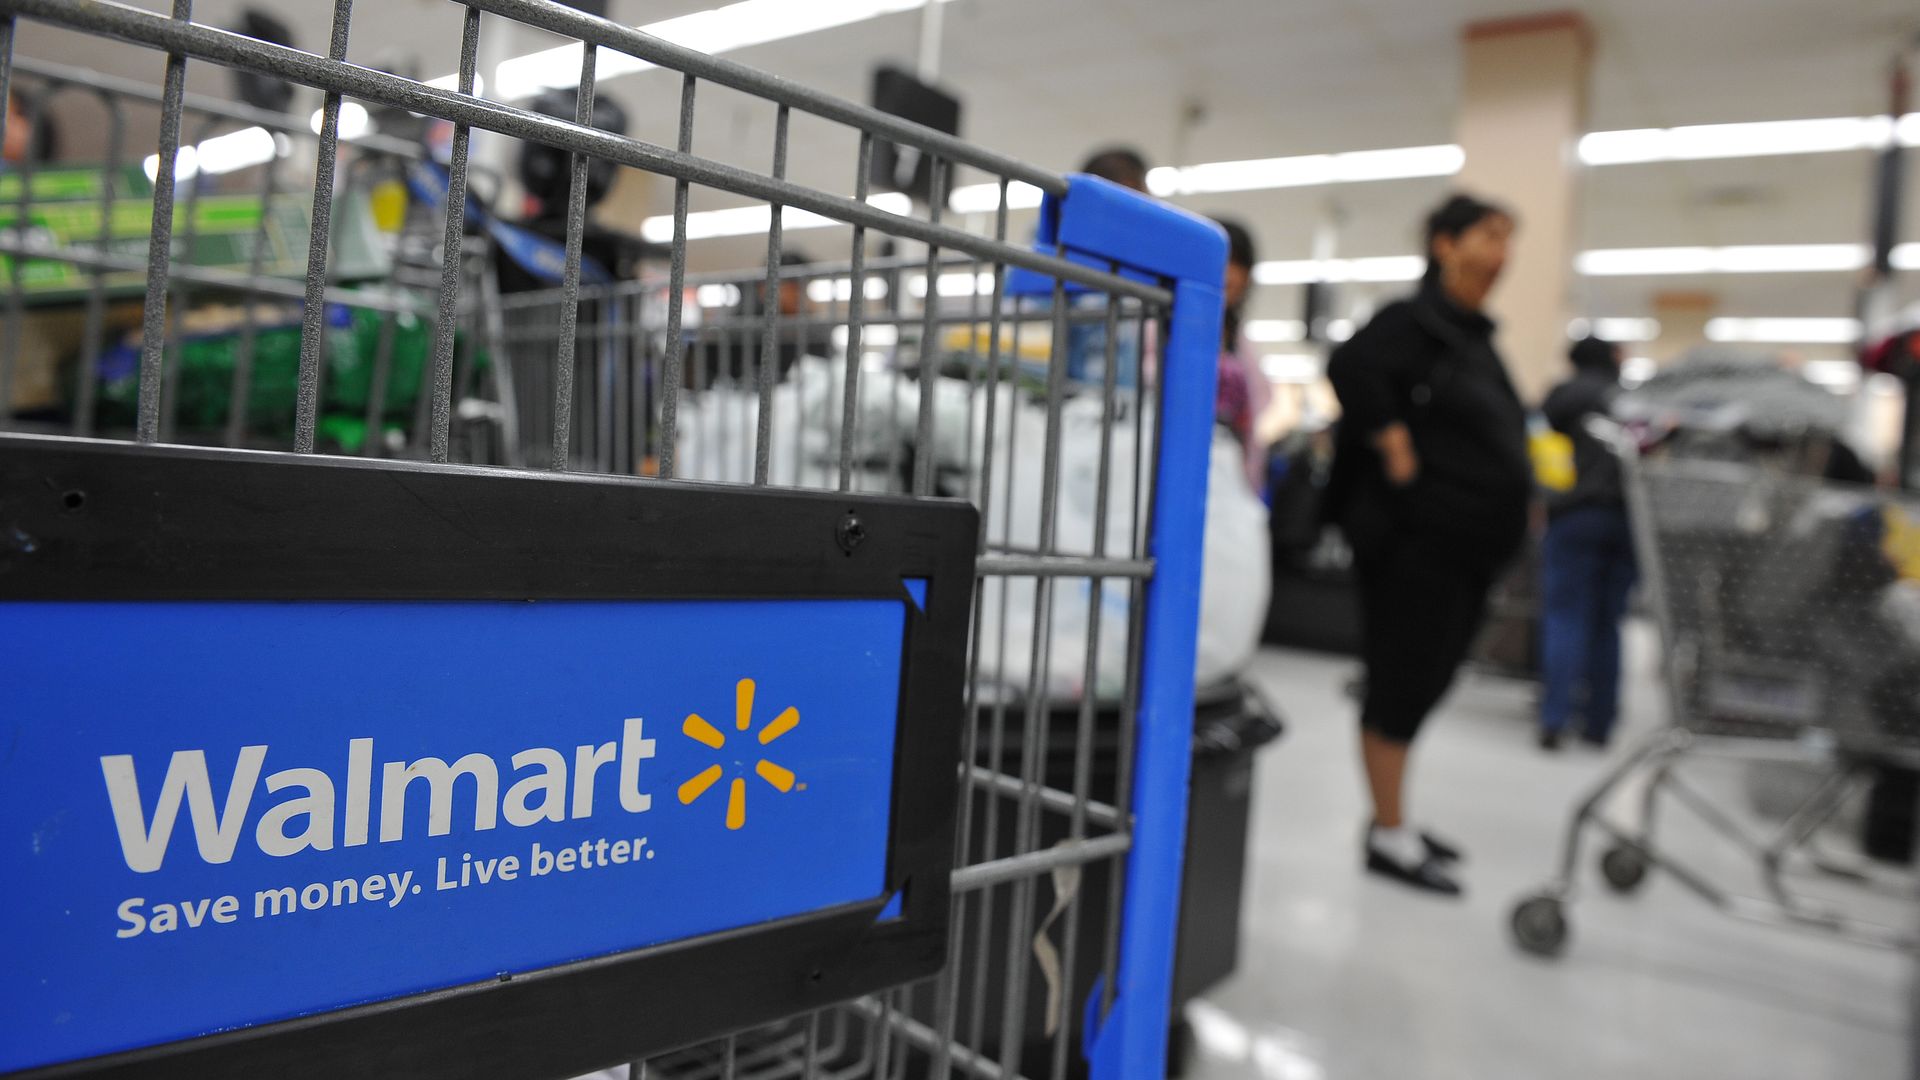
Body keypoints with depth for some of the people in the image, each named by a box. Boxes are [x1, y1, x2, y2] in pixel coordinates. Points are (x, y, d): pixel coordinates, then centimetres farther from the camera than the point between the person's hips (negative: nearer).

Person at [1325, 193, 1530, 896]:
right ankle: (1389, 836, 9)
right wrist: (1397, 452, -23)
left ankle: (1393, 818, 27)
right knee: (1401, 681, -2)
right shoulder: (1413, 322, -12)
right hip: (1415, 539, -10)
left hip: (1463, 544, 10)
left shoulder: (1473, 335, 17)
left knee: (1425, 680, 15)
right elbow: (1351, 368, -29)